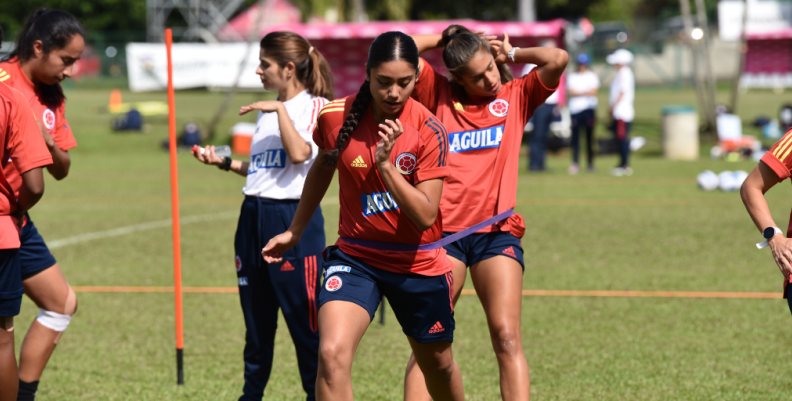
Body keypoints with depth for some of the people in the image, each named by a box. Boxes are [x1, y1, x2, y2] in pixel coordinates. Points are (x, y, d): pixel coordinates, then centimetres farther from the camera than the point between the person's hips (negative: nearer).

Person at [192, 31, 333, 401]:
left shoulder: (316, 106, -6)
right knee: (256, 319, 14)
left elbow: (299, 154, -23)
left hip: (294, 218, -8)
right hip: (253, 217, 8)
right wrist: (224, 162, 17)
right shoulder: (267, 110, 17)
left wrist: (280, 108, -19)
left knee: (305, 322, -5)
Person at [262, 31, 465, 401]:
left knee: (438, 364, 18)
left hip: (418, 261, 0)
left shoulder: (430, 131, -17)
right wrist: (295, 231, 20)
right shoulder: (335, 116, -11)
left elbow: (426, 216, -21)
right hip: (354, 255, 0)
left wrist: (386, 164, -32)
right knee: (332, 354, -23)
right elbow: (322, 169, 11)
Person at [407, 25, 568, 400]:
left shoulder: (516, 96, 10)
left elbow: (558, 59, -5)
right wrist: (444, 39, 12)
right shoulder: (440, 95, 10)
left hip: (497, 230, 0)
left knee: (507, 338, -10)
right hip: (444, 229, 0)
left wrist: (512, 52, 8)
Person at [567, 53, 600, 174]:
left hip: (589, 109, -1)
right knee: (575, 136, -5)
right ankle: (575, 163, -5)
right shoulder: (572, 76, 12)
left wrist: (578, 93, -8)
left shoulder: (592, 76, 8)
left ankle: (590, 163, 5)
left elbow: (593, 91, -6)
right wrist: (586, 93, -8)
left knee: (589, 136, 0)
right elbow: (571, 92, -1)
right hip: (575, 109, 1)